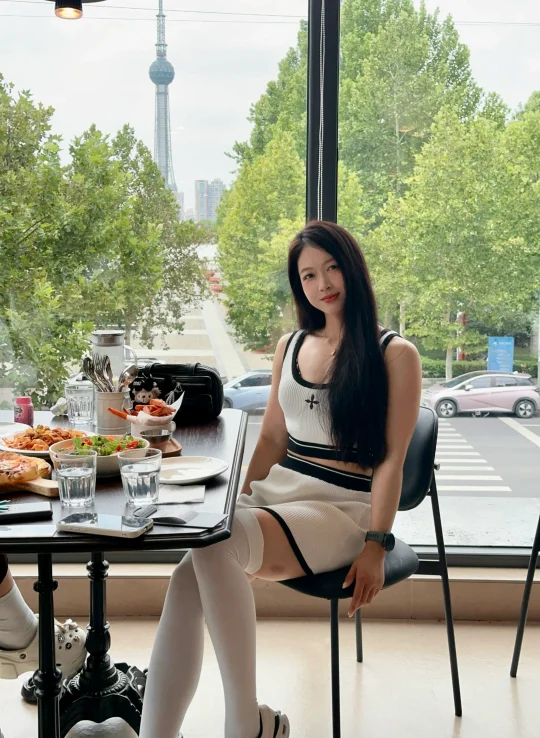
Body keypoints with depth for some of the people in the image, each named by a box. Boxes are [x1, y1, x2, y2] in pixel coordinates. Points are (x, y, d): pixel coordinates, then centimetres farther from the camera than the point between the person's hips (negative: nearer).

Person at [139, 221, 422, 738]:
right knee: (189, 573, -25)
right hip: (277, 489, 6)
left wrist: (376, 545, -11)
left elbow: (391, 458, -4)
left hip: (342, 507, -5)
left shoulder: (394, 354, 0)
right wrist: (238, 500, 10)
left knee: (216, 546, -33)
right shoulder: (290, 347, 17)